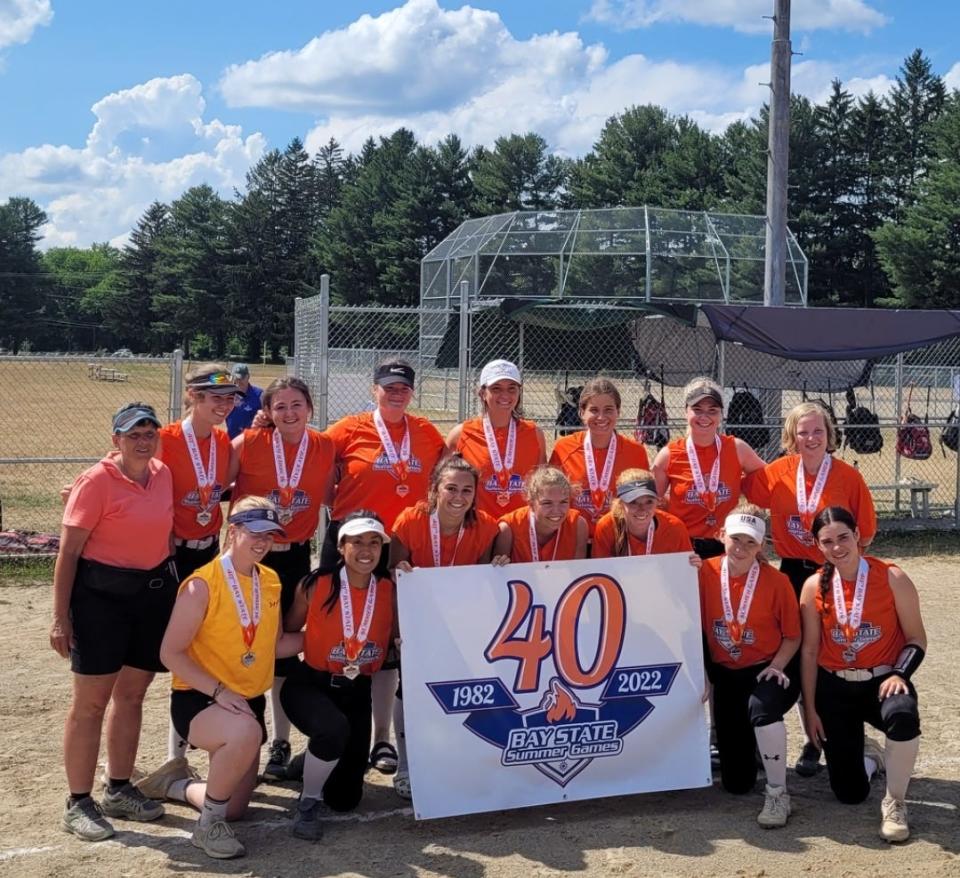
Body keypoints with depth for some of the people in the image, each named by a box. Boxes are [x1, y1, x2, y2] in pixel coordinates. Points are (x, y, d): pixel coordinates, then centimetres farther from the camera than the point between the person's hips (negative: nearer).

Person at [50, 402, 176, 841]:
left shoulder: (163, 474, 6)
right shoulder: (95, 481, -13)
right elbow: (68, 551, -12)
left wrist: (171, 583, 14)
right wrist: (61, 616, -14)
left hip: (154, 593, 6)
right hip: (101, 595, -6)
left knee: (131, 694, 14)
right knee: (91, 701, -2)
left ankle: (118, 790, 27)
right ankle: (78, 804, 7)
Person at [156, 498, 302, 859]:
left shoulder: (271, 581, 4)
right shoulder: (202, 584, -17)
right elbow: (170, 652, -17)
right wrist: (219, 691, -25)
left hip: (249, 701, 7)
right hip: (198, 699, -7)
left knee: (234, 808, 11)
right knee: (245, 732, -40)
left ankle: (176, 784, 42)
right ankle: (209, 825, -17)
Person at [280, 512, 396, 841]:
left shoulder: (389, 590, -6)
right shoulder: (316, 584, -13)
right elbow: (288, 632, 0)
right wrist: (310, 645, -15)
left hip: (357, 690, 4)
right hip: (309, 684, -4)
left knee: (345, 798, 8)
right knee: (334, 728, -39)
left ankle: (317, 761, 45)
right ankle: (308, 803, -10)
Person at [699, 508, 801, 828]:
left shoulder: (776, 581, -12)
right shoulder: (707, 572, -8)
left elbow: (793, 636, -3)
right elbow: (698, 624, 0)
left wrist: (777, 666, -19)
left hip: (769, 670, -2)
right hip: (726, 673, 3)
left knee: (761, 707, -41)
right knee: (736, 783, 3)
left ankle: (777, 794, -21)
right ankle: (750, 742, 40)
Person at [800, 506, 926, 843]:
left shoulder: (892, 578, -9)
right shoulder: (814, 587, -4)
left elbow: (916, 639, -3)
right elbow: (809, 650, 1)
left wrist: (899, 674, -21)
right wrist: (810, 709, 1)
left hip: (882, 680, -2)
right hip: (835, 687, 2)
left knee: (903, 715, -40)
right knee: (849, 793, -1)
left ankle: (895, 802, -13)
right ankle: (870, 757, 39)